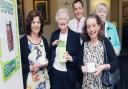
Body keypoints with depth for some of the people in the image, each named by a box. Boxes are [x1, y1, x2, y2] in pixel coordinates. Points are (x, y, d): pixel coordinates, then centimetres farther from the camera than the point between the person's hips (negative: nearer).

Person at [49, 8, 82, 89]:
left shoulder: (75, 35, -9)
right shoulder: (54, 34, 3)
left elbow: (79, 56, -6)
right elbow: (50, 53, 10)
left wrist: (71, 58, -24)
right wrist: (53, 45, -7)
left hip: (69, 74, -3)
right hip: (55, 72, 3)